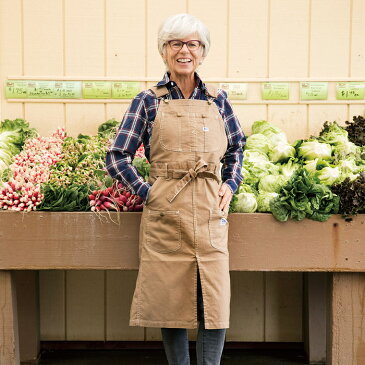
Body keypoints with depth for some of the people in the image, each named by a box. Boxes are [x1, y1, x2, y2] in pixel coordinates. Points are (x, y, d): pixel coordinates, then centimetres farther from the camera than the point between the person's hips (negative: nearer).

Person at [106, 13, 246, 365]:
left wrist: (231, 184, 8)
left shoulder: (217, 99, 10)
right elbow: (117, 158, 2)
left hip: (210, 213, 2)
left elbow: (237, 148, 23)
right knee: (171, 301, 6)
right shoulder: (148, 101, 2)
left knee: (216, 303, -1)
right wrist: (148, 193, -5)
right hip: (164, 214, -2)